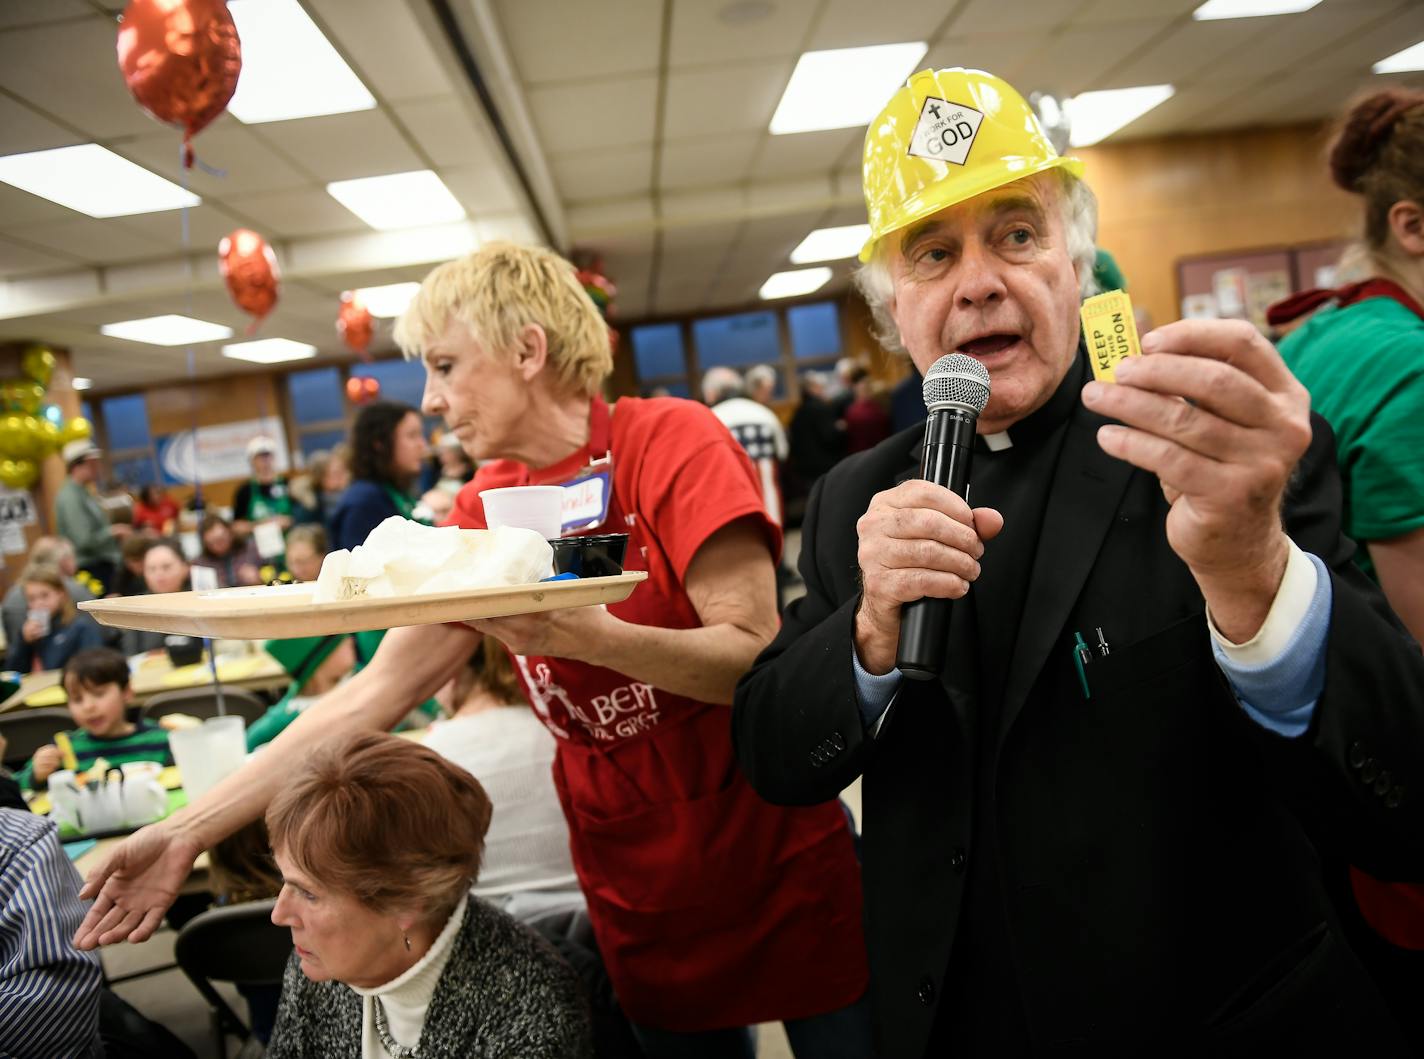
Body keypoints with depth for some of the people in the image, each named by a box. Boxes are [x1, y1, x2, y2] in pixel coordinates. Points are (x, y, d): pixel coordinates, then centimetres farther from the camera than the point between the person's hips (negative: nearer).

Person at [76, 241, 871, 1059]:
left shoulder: (673, 440, -13)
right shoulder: (483, 512, 1)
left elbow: (756, 654, -19)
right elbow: (377, 694, -1)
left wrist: (583, 637, -35)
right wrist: (188, 831, -5)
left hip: (778, 862, -3)